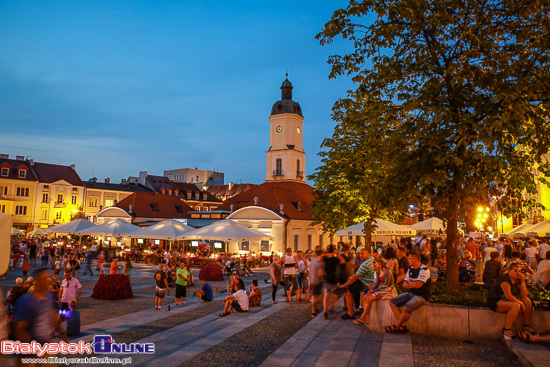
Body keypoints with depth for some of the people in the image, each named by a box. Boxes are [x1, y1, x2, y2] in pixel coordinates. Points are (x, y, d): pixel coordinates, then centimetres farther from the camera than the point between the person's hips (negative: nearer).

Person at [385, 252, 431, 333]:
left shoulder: (424, 270, -14)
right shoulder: (410, 270, 12)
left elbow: (418, 285, -23)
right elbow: (404, 285, 8)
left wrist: (409, 283, -2)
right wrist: (413, 285, -10)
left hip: (421, 296, -9)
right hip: (410, 293, 9)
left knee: (406, 308, -31)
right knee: (392, 302, -4)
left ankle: (396, 326, -7)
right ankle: (403, 325, -10)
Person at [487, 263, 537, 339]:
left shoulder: (517, 280, 7)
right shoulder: (504, 279, -18)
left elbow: (524, 295, -1)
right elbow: (508, 296, -26)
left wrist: (522, 282, -7)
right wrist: (520, 303, -18)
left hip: (507, 300, 9)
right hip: (495, 301, -9)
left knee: (527, 301, -4)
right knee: (516, 305, -33)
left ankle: (526, 326, -1)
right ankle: (507, 330, -27)